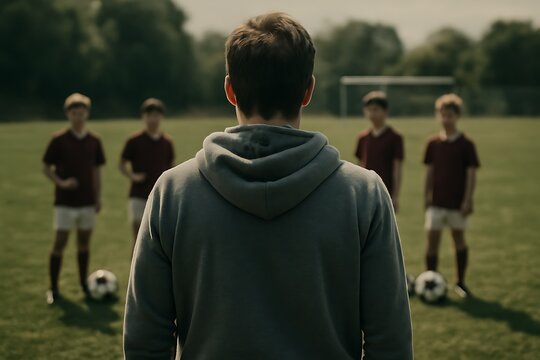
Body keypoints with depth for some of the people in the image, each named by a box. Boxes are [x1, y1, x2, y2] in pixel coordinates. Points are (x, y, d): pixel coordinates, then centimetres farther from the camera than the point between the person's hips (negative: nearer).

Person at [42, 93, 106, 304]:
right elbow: (46, 168, -2)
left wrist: (98, 197, 6)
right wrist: (61, 182, -18)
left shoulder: (94, 141, 4)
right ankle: (53, 288, 5)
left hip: (87, 201, 4)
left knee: (84, 241, 9)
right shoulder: (59, 140, -6)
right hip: (65, 201, -3)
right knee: (60, 242, -4)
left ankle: (84, 283, 21)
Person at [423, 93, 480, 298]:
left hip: (458, 202, -2)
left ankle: (460, 283, 22)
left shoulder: (466, 144, -6)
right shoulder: (433, 144, 3)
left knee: (459, 239, 10)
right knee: (432, 239, -3)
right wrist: (427, 197, 5)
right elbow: (429, 171, 8)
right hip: (436, 202, 2)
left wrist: (468, 200, -11)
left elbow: (471, 174, -6)